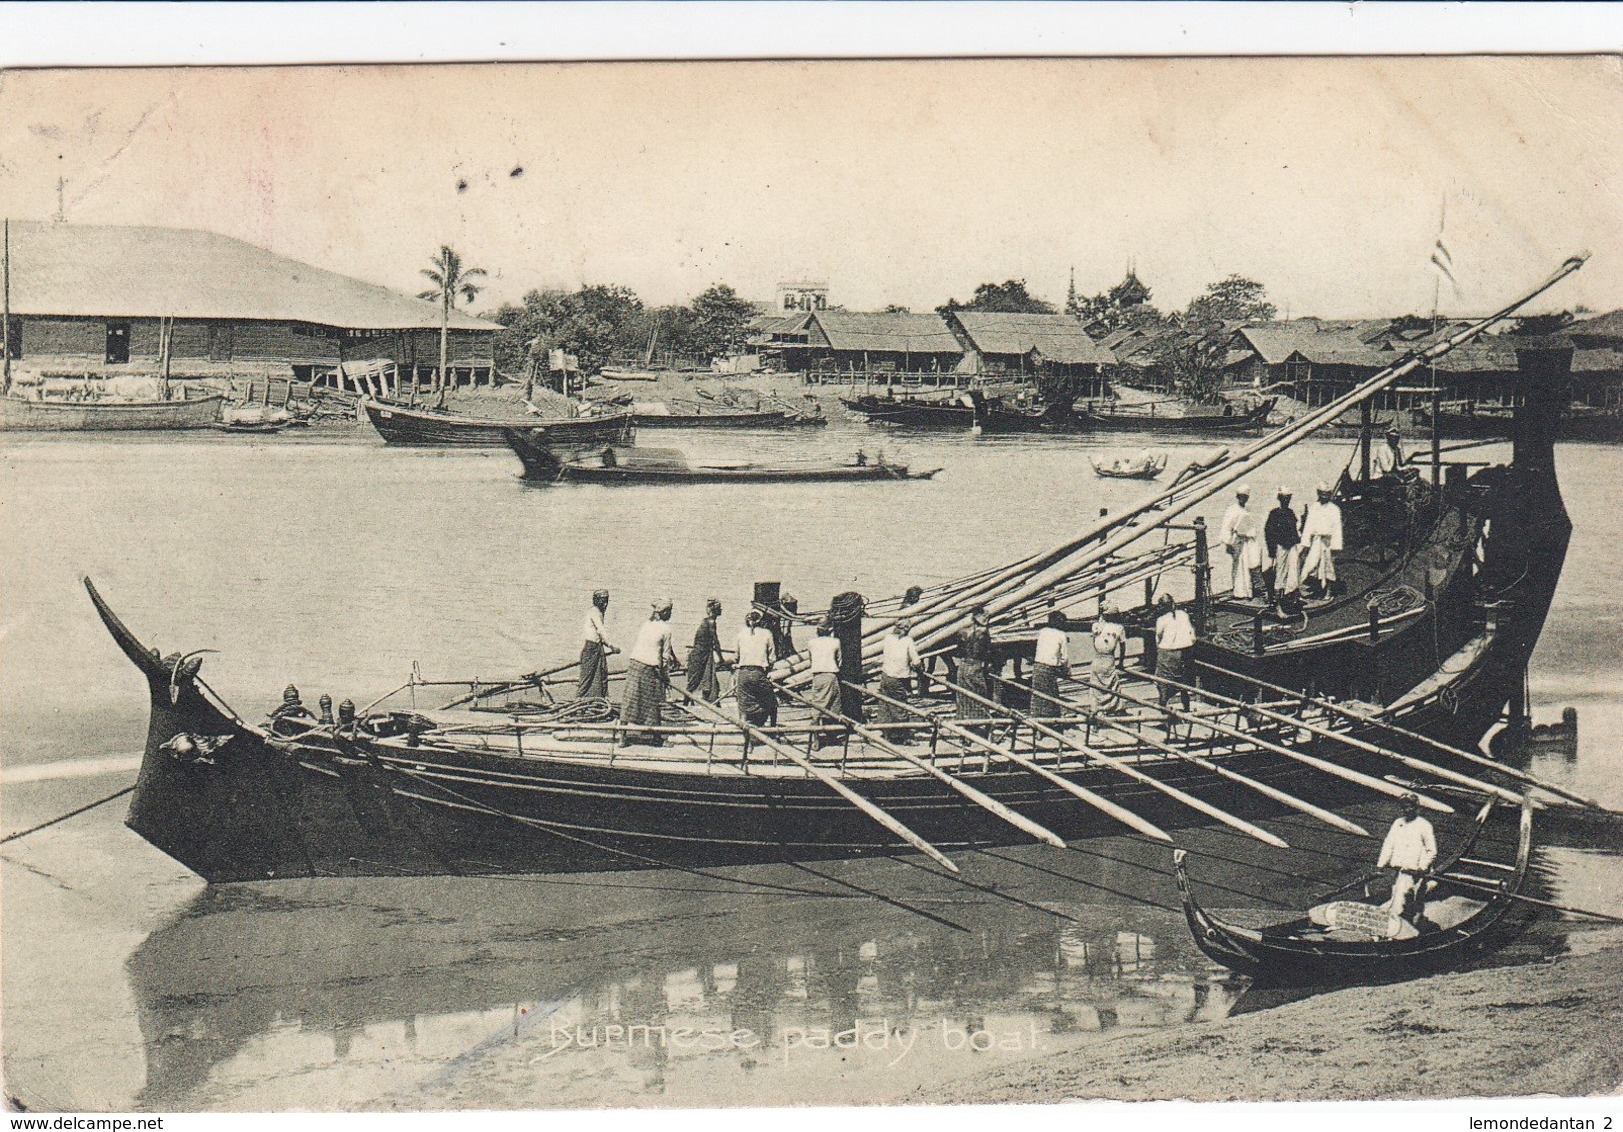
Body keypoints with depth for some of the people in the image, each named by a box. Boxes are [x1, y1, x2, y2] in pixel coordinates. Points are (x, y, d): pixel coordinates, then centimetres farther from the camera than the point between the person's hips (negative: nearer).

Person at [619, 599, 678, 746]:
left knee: (630, 699, 4)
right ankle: (654, 737, 16)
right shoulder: (665, 629, -5)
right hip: (650, 668, -5)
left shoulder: (646, 624, 13)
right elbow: (665, 655, -3)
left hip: (634, 663, 5)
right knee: (652, 702, 7)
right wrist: (666, 674, 7)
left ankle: (623, 736, 2)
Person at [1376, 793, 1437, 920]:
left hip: (1412, 870, -6)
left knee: (1399, 899, -18)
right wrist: (1381, 864, 5)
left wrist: (1422, 867, -7)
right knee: (1395, 898, 4)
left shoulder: (1424, 825, 2)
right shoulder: (1398, 823, 16)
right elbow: (1388, 844, 15)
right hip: (1396, 869, 6)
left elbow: (1431, 851, 3)